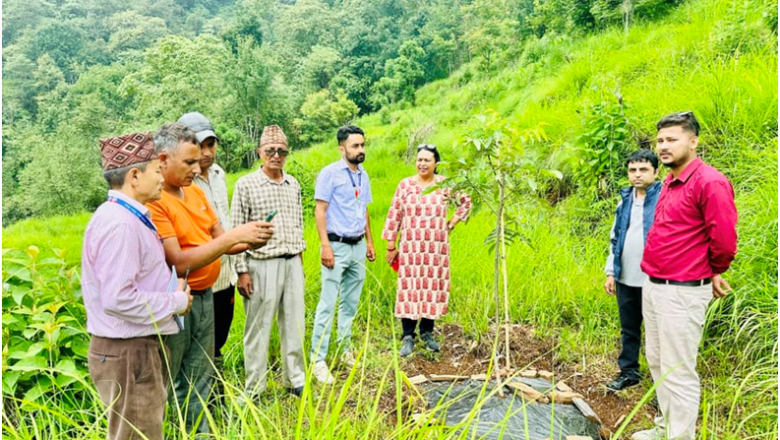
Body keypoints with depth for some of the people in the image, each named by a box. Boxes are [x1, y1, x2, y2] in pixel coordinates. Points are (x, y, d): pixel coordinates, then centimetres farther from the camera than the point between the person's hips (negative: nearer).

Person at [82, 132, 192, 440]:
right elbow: (118, 299, -27)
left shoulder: (127, 217, 9)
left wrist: (172, 296, 3)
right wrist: (177, 301, -15)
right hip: (128, 353, -10)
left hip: (138, 346, 10)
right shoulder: (119, 223, -22)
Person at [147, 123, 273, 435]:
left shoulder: (195, 192, 8)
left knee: (198, 380, 20)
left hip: (205, 296, 8)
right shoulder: (153, 202, -19)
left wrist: (250, 242, -9)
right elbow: (178, 262, -24)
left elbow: (220, 241, 11)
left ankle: (199, 433, 34)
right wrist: (233, 236, -24)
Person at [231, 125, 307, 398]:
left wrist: (299, 257, 14)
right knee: (258, 328, 4)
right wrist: (242, 271, -9)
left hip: (293, 263, 5)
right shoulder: (246, 185, -6)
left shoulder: (293, 184, 9)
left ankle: (295, 379, 27)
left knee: (295, 325, 12)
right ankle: (255, 388, 18)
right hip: (262, 265, -5)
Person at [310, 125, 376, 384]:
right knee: (327, 304, -5)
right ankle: (318, 360, 2)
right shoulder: (330, 173, -8)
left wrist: (370, 241, 16)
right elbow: (320, 211, -12)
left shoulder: (363, 175, 11)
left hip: (358, 247, 7)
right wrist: (325, 245, -18)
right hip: (337, 246, -6)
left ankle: (344, 350, 26)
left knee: (350, 304, 13)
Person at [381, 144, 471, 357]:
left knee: (433, 287, 7)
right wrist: (391, 246, 1)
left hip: (437, 247, 1)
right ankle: (408, 336, 10)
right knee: (409, 288, 0)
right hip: (410, 247, -1)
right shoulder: (405, 185, 0)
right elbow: (394, 215, 2)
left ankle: (427, 332, 23)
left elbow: (466, 202, 16)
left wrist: (451, 224, 7)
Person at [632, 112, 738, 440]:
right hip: (653, 287, 10)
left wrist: (715, 273, 1)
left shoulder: (709, 183, -16)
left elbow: (724, 240, -16)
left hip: (681, 292, -9)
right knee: (657, 363, 20)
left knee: (678, 373, 0)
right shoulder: (670, 182, 13)